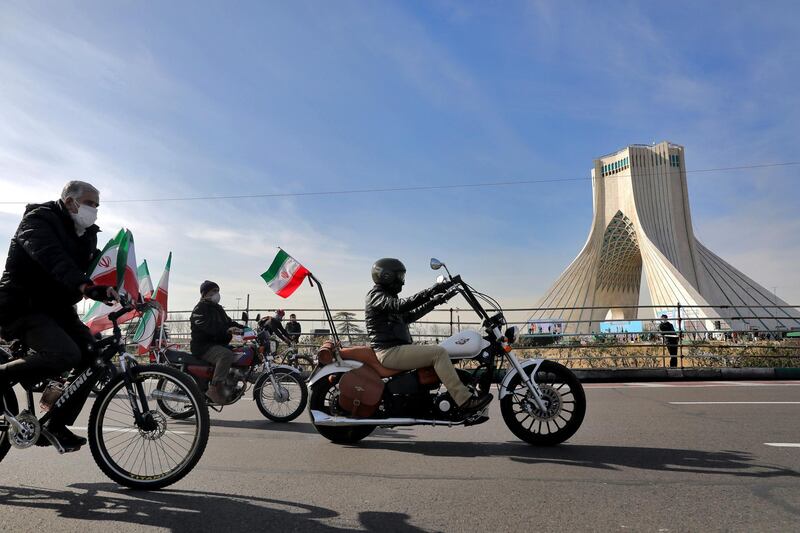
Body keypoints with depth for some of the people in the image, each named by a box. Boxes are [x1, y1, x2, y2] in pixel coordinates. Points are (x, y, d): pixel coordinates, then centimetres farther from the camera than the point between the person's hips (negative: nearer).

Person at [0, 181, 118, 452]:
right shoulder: (39, 219, -11)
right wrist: (86, 286, -49)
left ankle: (57, 425, 2)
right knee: (65, 354, -30)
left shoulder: (85, 234, 14)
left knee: (92, 356, -10)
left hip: (57, 308, 8)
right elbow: (52, 257, -31)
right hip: (23, 306, -8)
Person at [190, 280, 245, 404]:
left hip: (218, 343, 9)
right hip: (203, 346, -9)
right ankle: (214, 388, -32)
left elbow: (229, 322, 18)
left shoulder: (218, 308, 22)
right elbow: (207, 327, -23)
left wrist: (245, 328, 2)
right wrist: (227, 330, -35)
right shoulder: (200, 308, -7)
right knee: (226, 354, -35)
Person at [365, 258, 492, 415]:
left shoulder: (388, 296, 24)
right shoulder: (376, 295, -8)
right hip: (390, 351, -11)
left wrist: (434, 302, 18)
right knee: (438, 353, -21)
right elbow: (401, 306, -26)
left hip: (397, 348, 11)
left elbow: (410, 316, 26)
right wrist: (431, 291, -31)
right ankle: (464, 401, -24)